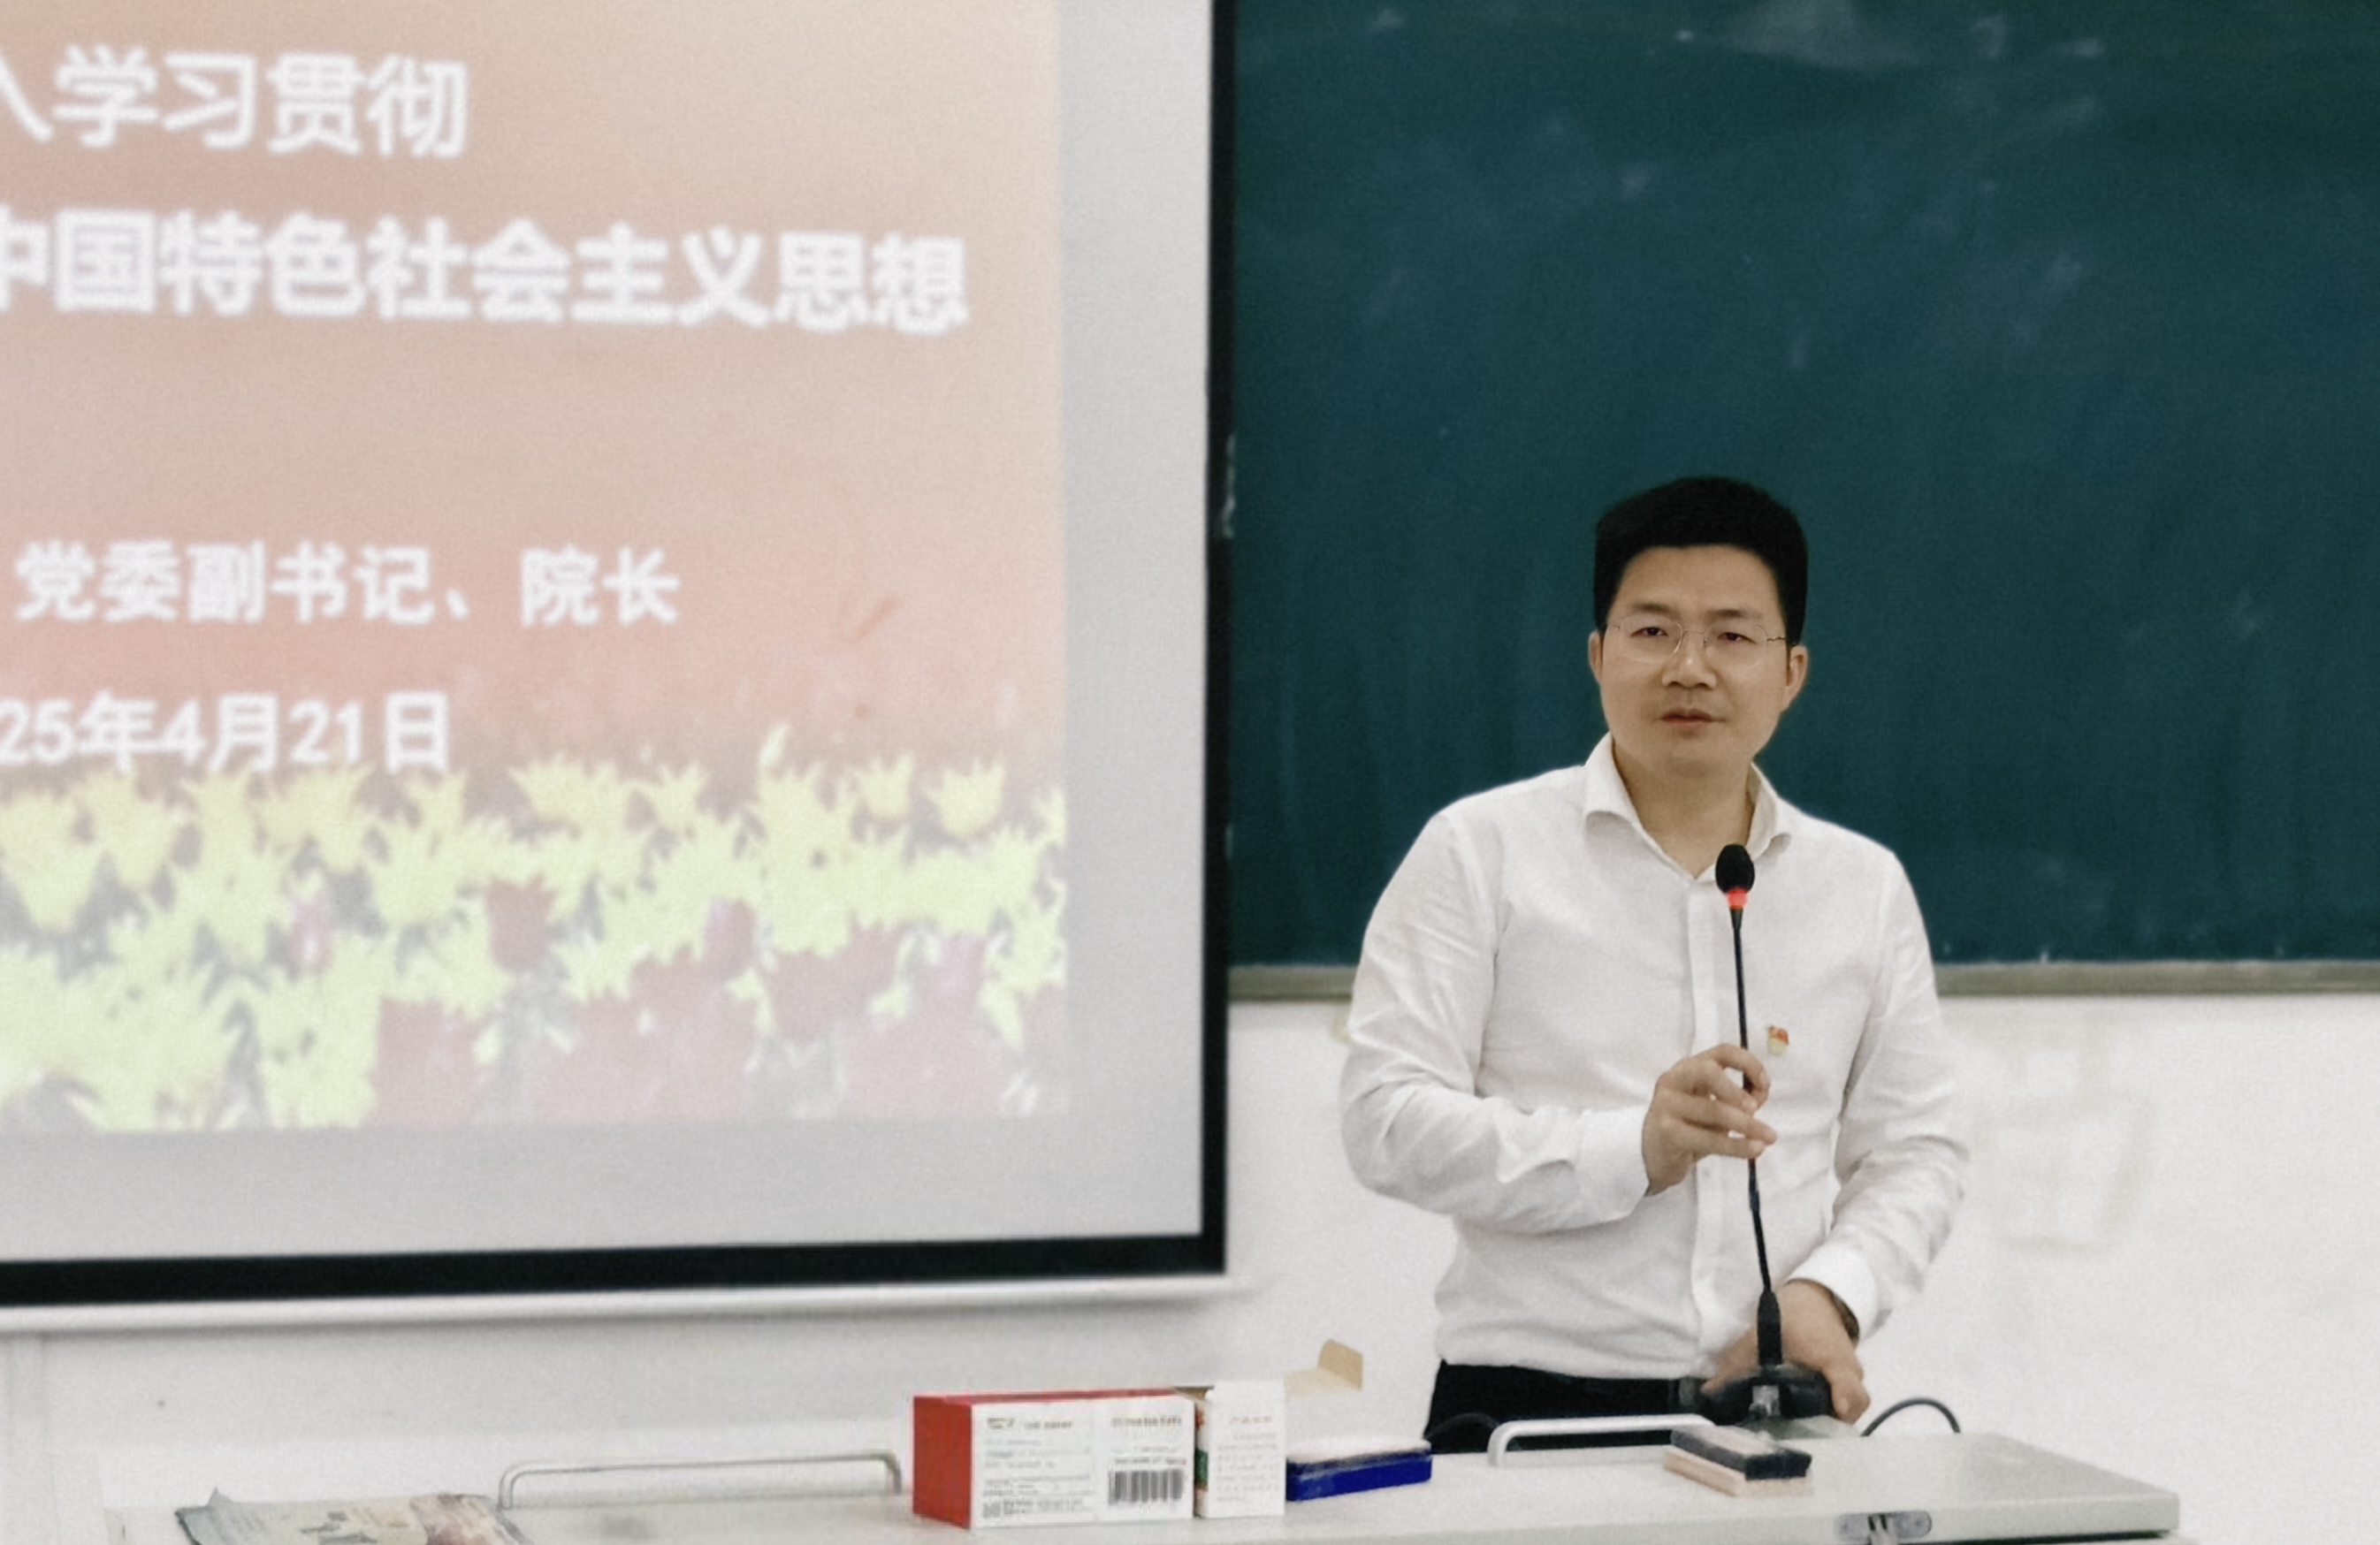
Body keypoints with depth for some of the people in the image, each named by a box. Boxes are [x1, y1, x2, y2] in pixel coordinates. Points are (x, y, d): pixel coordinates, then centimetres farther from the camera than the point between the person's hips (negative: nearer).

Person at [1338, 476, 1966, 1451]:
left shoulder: (1865, 887, 15)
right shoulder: (1480, 852, 4)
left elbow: (1916, 1150, 16)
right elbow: (1386, 1123, -4)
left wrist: (1827, 1293, -4)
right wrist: (1631, 1152, -16)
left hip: (1775, 1411, 3)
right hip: (1533, 1404, -3)